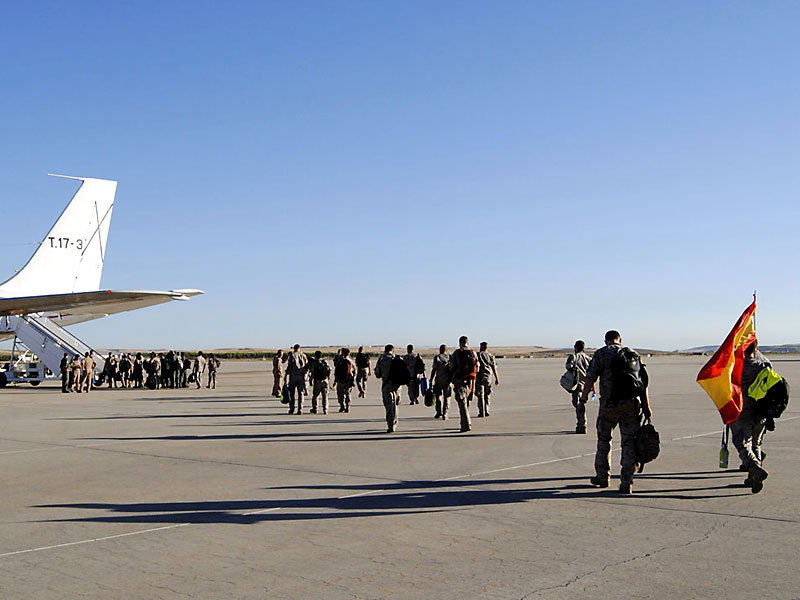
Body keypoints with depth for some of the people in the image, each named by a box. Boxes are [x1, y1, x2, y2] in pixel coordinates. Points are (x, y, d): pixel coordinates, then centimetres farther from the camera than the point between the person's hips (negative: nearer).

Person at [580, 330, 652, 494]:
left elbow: (590, 378, -7)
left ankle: (602, 477, 23)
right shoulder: (633, 354, 14)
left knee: (603, 439, 15)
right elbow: (643, 381, 9)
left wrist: (583, 398, -1)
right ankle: (626, 484, 2)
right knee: (629, 442, 5)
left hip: (609, 404, -2)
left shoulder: (601, 353, 3)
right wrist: (646, 406, 10)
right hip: (632, 403, 3)